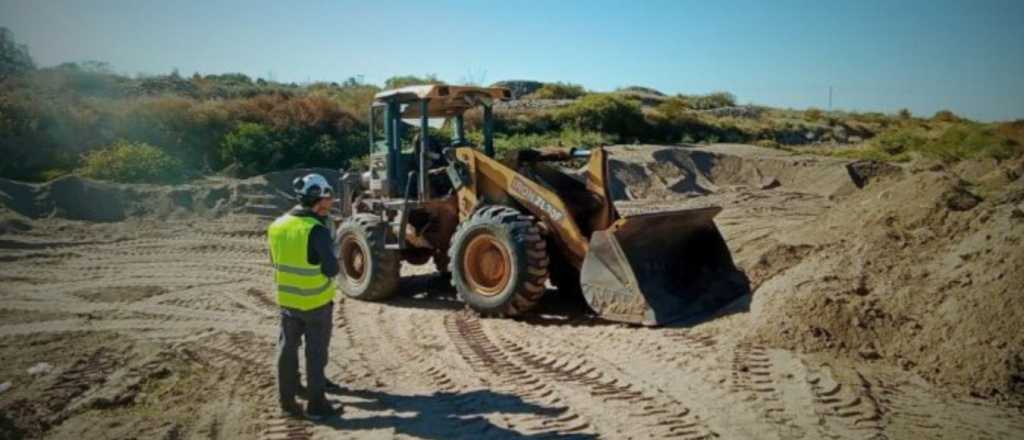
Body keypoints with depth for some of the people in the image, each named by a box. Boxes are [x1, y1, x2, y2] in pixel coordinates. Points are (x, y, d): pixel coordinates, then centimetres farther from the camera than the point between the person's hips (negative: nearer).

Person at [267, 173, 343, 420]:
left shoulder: (276, 226, 1)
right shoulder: (317, 230, -21)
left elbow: (276, 261, 13)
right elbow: (332, 269, -19)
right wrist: (331, 257, 0)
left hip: (287, 299, 6)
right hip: (316, 301, -6)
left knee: (287, 349, 14)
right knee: (316, 352, 6)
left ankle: (287, 401, 23)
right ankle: (316, 404, 13)